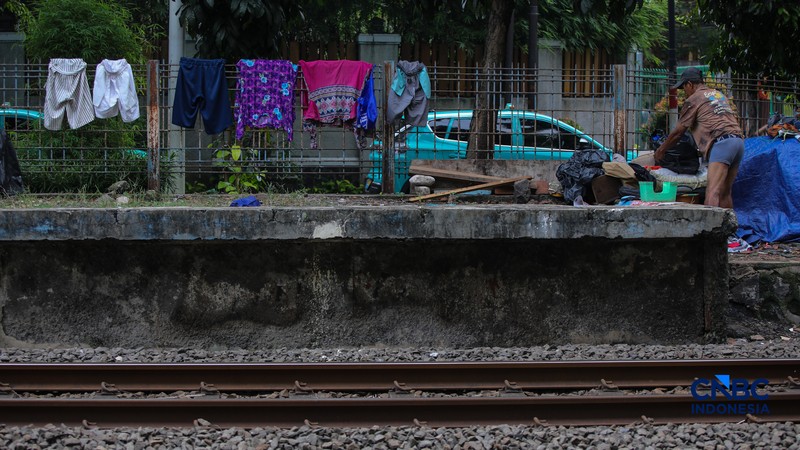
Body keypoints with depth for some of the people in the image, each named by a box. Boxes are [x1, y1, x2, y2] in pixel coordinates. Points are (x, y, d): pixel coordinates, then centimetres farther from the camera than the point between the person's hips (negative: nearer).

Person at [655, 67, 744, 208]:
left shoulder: (693, 100, 6)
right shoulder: (719, 94, 28)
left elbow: (679, 131, 9)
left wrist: (661, 149, 23)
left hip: (721, 143, -8)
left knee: (713, 192, -20)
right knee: (725, 192, 11)